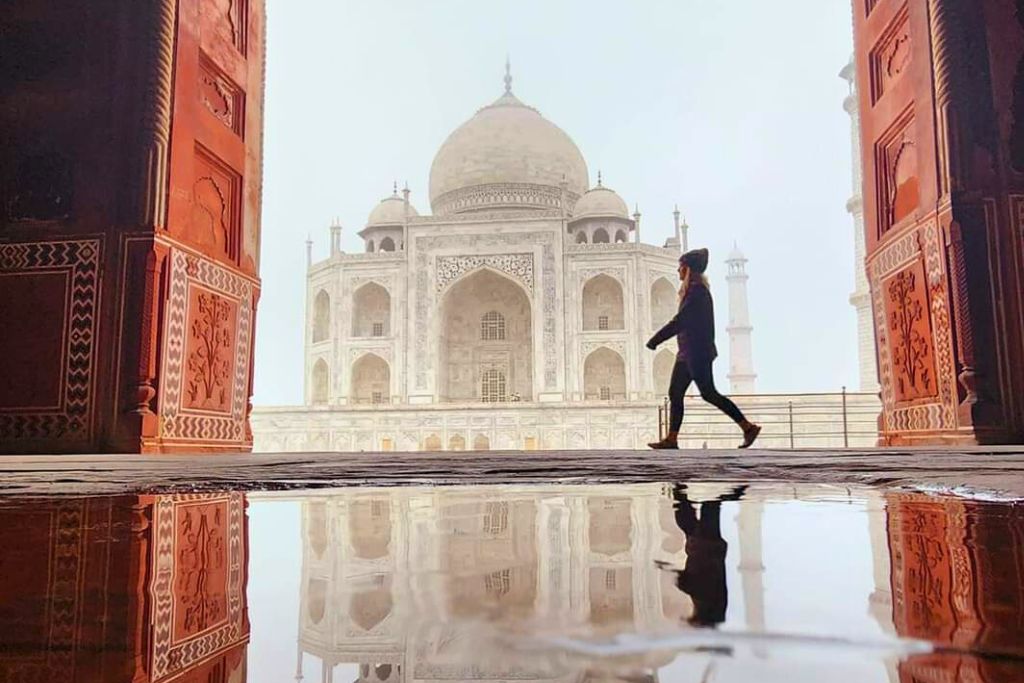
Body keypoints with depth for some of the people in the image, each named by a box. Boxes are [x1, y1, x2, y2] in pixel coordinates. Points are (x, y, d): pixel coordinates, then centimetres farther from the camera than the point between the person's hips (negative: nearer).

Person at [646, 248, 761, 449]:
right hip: (688, 352, 10)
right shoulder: (696, 289, 16)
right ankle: (671, 438, 6)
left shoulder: (697, 290, -14)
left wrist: (655, 340, -16)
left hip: (697, 352, -10)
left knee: (708, 393, -7)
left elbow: (680, 321, -20)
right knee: (675, 393, 6)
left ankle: (748, 427, 1)